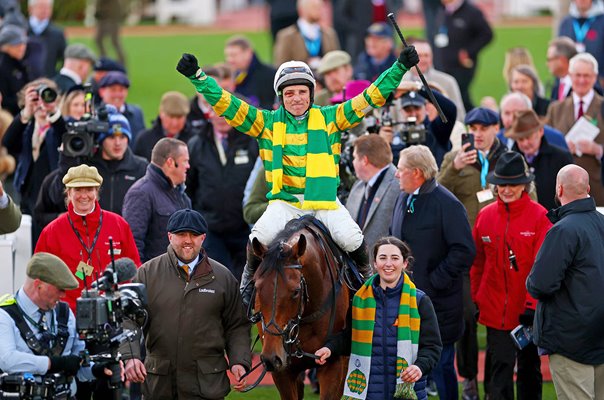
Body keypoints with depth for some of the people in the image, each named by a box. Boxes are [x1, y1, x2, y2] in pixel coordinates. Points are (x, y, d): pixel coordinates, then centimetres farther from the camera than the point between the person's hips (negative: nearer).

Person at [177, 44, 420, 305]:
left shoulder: (330, 118, 8)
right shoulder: (267, 122, 6)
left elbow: (371, 98, 7)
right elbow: (225, 104, 2)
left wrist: (400, 68, 0)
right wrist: (197, 76, -7)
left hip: (325, 201, 0)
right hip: (284, 201, 0)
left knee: (352, 239, -22)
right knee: (260, 238, -26)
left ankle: (366, 275, 11)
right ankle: (250, 277, 7)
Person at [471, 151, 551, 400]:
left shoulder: (540, 216, -9)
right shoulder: (485, 216, 1)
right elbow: (478, 262, 10)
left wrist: (533, 304, -14)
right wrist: (477, 299, 8)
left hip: (528, 310, -2)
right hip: (495, 310, 2)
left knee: (529, 366, 13)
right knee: (499, 368, 0)